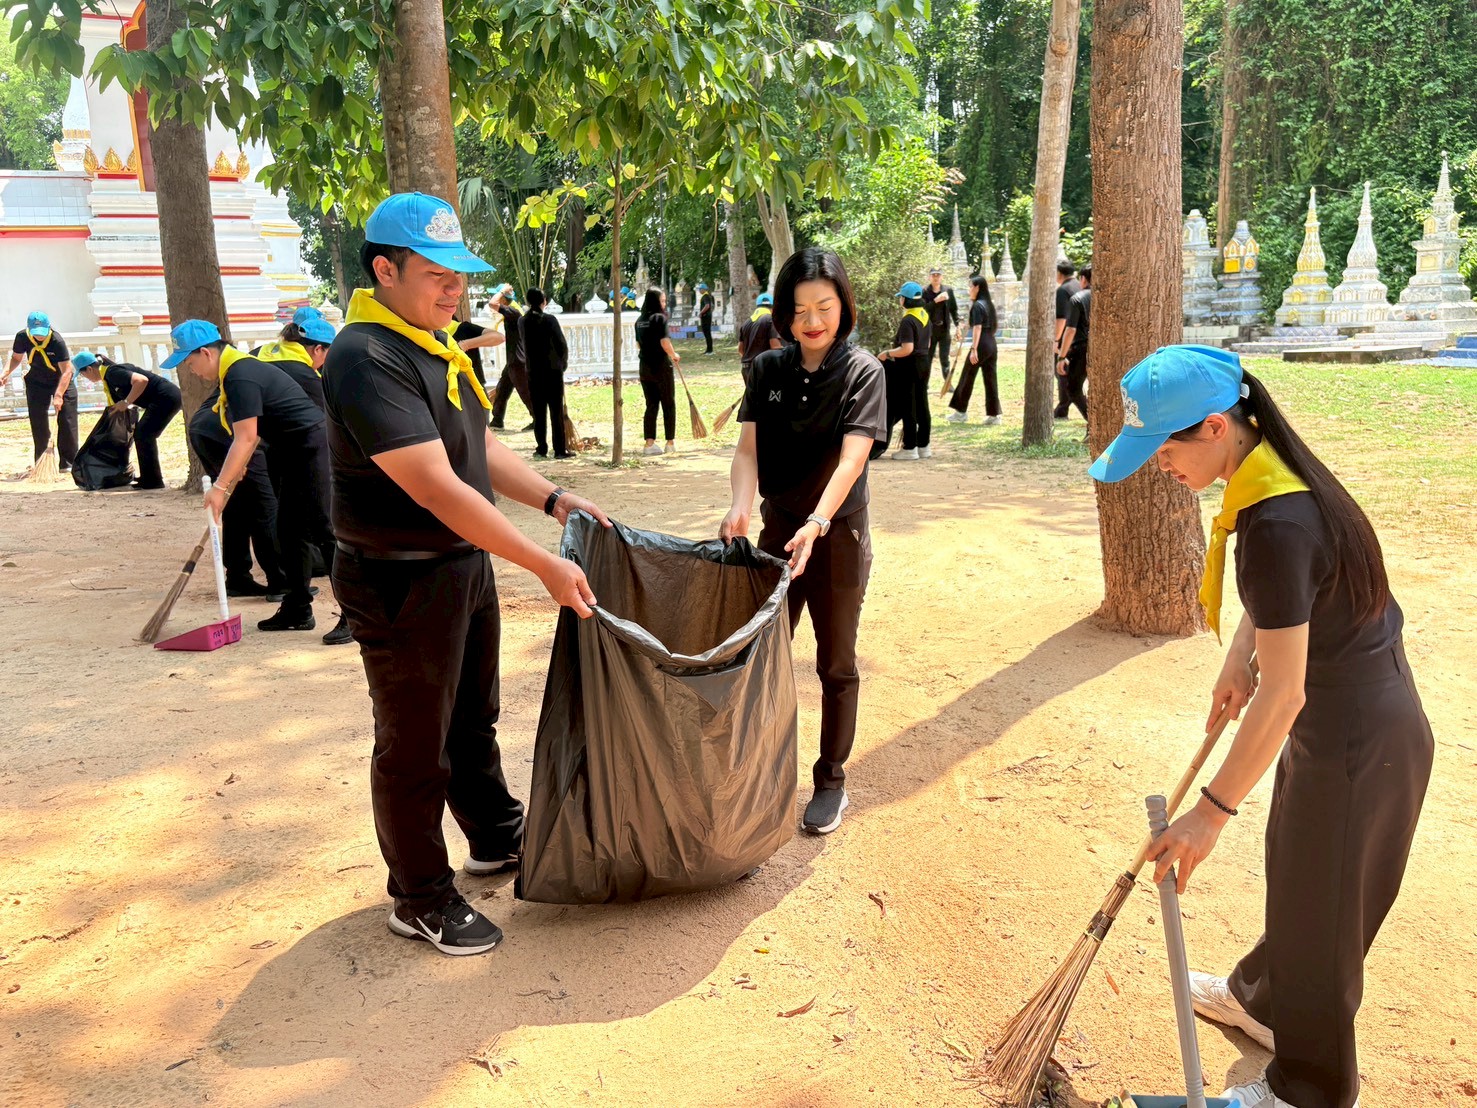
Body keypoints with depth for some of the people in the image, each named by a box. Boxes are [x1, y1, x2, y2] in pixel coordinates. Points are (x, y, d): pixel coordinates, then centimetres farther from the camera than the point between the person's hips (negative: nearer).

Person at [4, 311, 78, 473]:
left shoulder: (57, 341, -29)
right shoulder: (22, 337, -16)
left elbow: (67, 370, -32)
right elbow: (16, 358, 2)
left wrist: (58, 395, -40)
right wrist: (6, 372, -17)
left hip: (62, 382, -4)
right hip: (36, 382, 4)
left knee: (67, 422, -8)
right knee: (38, 423, 4)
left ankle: (68, 464, -2)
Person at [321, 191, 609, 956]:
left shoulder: (436, 344, 8)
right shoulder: (366, 361, -24)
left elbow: (481, 446, 16)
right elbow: (436, 488, -30)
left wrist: (553, 499, 3)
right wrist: (546, 566, -30)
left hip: (465, 563, 9)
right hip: (402, 581, -9)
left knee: (473, 718, 24)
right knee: (416, 744, 6)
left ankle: (497, 837, 44)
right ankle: (420, 900, 24)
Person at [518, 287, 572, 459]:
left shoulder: (522, 321, 2)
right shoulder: (550, 320, -9)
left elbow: (525, 343, 10)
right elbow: (562, 344, -7)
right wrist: (564, 363, 8)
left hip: (533, 372, 3)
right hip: (553, 370, -3)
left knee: (538, 411, 8)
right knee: (557, 411, 1)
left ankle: (541, 448, 8)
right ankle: (560, 449, 0)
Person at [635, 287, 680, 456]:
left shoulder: (640, 320, 9)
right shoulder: (660, 317, -12)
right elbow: (664, 342, -19)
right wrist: (674, 355, -3)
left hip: (645, 367, 6)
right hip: (661, 366, -6)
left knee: (651, 405, 10)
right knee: (669, 405, 6)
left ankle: (649, 443, 6)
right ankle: (671, 442, 11)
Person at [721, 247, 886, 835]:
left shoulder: (862, 372, -10)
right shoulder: (767, 369, 1)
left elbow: (852, 459, -22)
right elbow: (747, 447, -6)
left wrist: (816, 524, -37)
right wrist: (741, 505, -26)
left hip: (838, 534, -3)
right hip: (778, 528, 4)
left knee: (835, 665, 9)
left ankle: (831, 780, 24)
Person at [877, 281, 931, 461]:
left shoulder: (908, 320, -20)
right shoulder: (925, 316, 8)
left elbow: (907, 349, -27)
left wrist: (887, 354, -15)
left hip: (910, 365, -9)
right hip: (924, 363, 9)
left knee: (908, 407, -2)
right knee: (922, 405, 13)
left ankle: (910, 448, 2)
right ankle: (924, 446, 19)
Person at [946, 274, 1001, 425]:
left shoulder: (977, 305, -12)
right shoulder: (989, 304, 13)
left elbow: (977, 328, -19)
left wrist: (973, 349, -22)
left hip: (980, 345, -8)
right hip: (992, 345, 8)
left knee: (967, 377, 5)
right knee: (990, 379, 7)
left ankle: (961, 412, 13)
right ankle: (994, 414, 6)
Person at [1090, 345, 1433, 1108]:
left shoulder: (1275, 524, -32)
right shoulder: (1270, 469, -3)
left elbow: (1282, 693, -29)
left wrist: (1211, 813, -22)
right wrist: (1240, 654, 4)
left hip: (1354, 739, -9)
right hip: (1356, 710, 9)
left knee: (1320, 909, 11)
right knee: (1296, 871, 28)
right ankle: (1264, 998, 53)